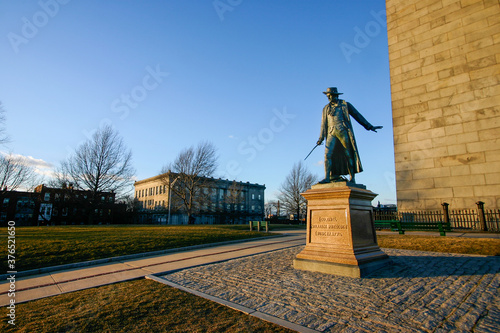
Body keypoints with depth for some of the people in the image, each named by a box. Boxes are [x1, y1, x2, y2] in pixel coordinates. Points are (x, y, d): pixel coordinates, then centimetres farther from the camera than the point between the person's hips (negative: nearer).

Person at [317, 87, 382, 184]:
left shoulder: (345, 105, 10)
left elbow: (357, 116, 10)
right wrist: (321, 138, 16)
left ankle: (352, 178, 6)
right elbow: (323, 124, 21)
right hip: (332, 133, 3)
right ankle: (327, 177, -12)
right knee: (327, 154, -12)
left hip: (343, 131, -2)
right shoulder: (326, 108, 19)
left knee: (348, 154, -2)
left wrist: (369, 126, 7)